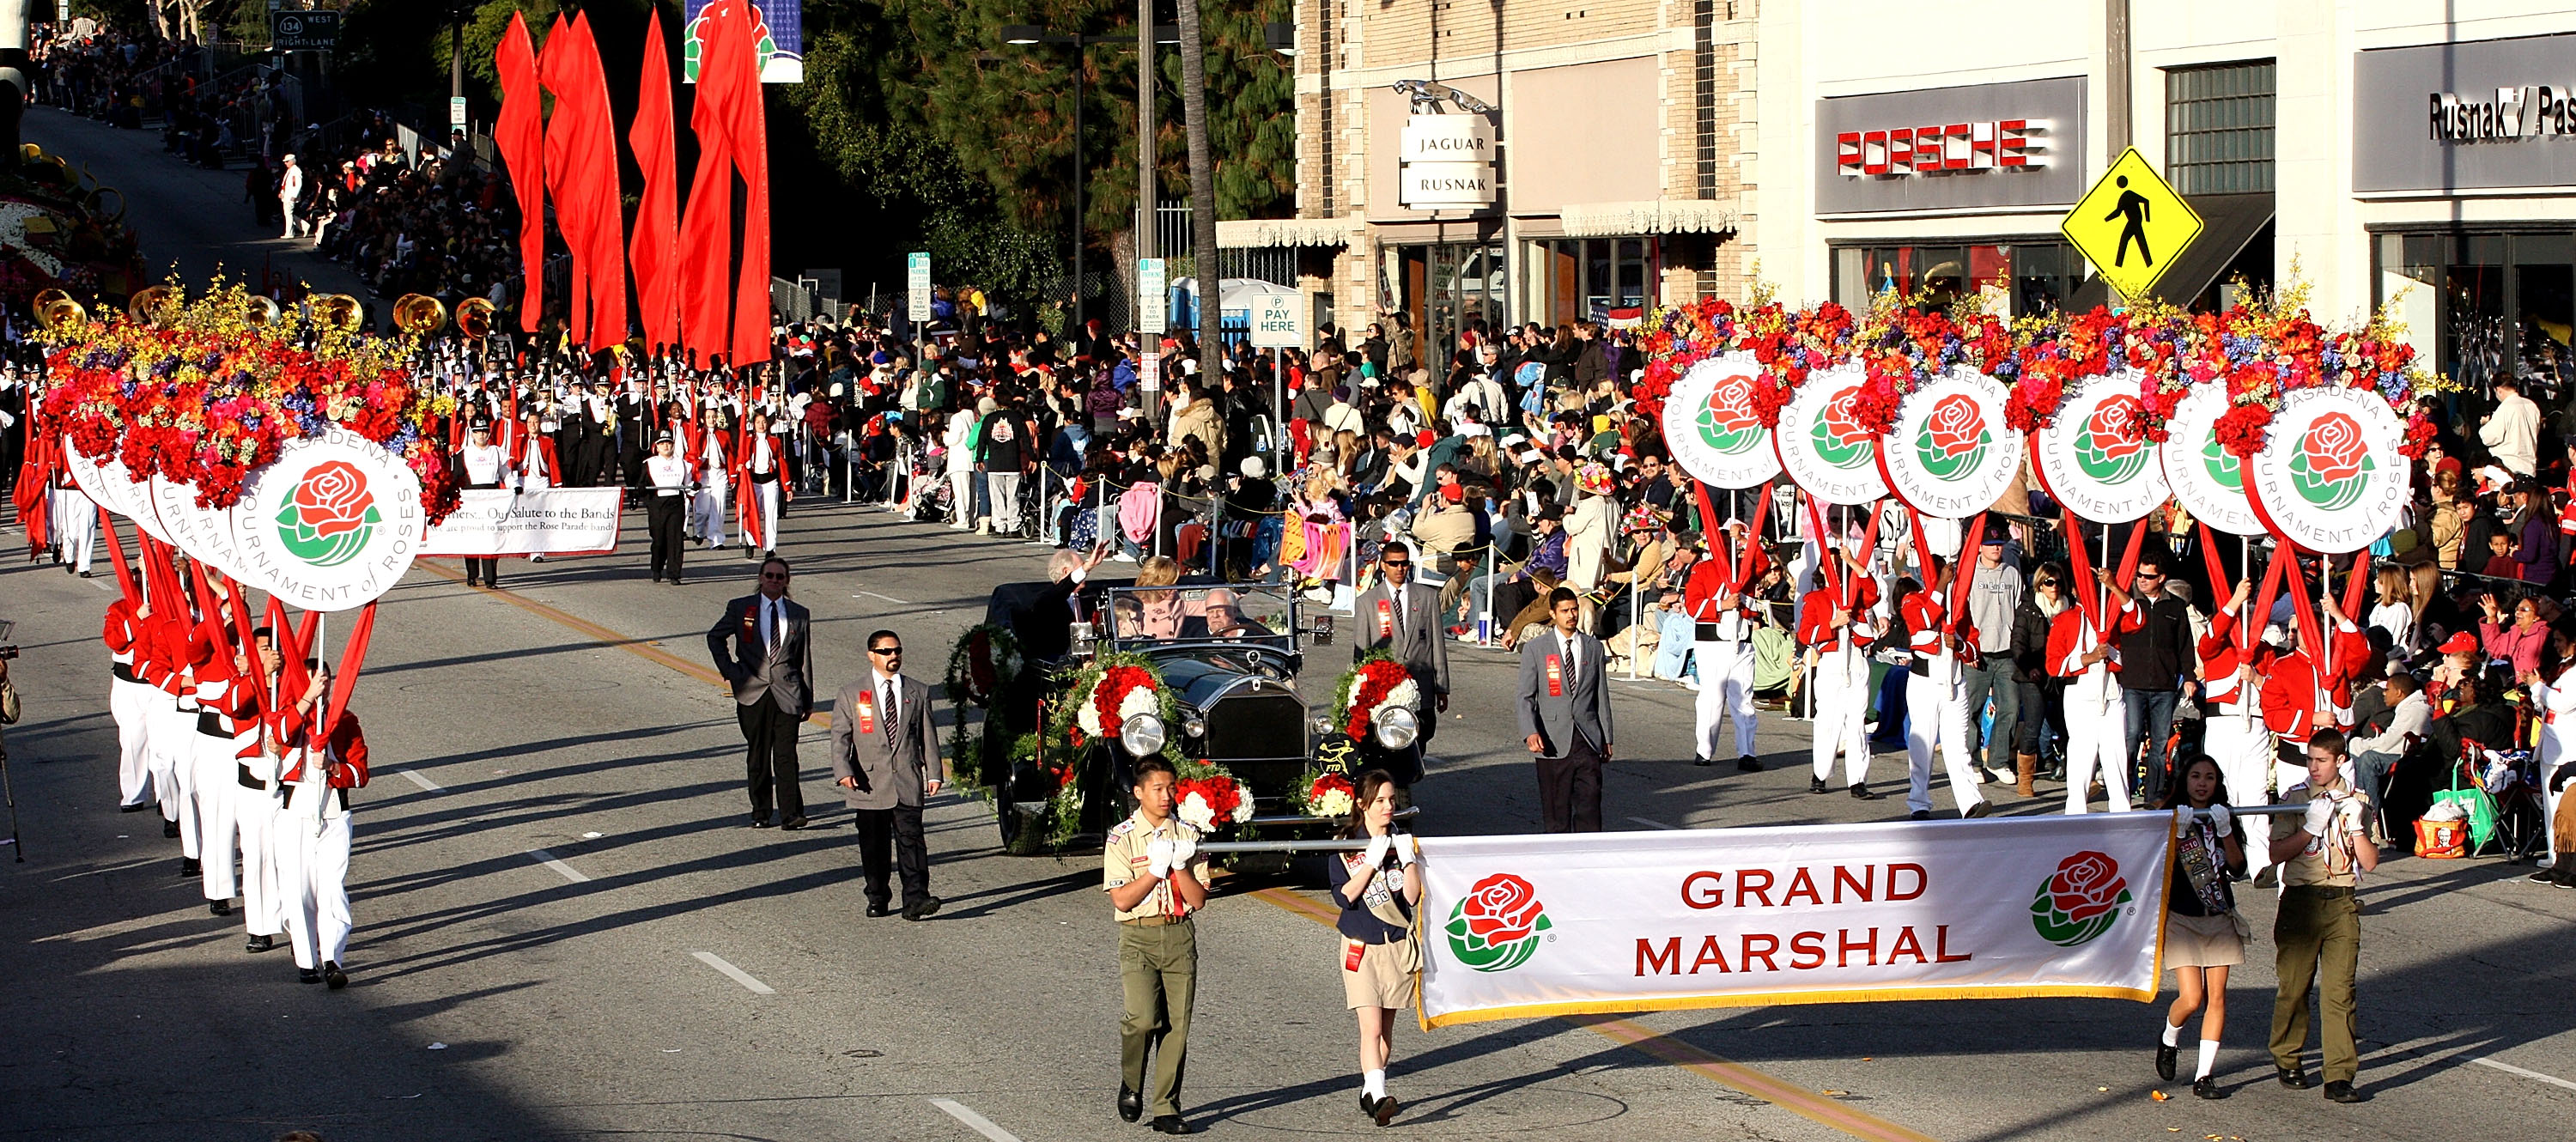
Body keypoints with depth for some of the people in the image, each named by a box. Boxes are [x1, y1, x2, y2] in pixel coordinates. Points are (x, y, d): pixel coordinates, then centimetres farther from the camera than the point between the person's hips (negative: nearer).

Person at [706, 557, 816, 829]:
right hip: (752, 692, 0)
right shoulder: (740, 608, 6)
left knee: (786, 754, -7)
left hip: (787, 694, 0)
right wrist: (729, 670, 5)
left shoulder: (799, 614, 8)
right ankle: (760, 812, 14)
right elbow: (715, 638, 18)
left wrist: (808, 700, 11)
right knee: (757, 755, 5)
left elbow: (805, 659, 11)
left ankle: (791, 813, -8)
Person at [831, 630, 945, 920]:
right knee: (873, 846, 5)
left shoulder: (918, 692, 12)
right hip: (870, 782, 0)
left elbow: (928, 736, 13)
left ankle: (916, 900, -15)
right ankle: (877, 898, 17)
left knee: (911, 839, -9)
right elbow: (840, 736, 2)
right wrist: (844, 771, -14)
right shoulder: (852, 694, 7)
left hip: (909, 782, 0)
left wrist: (934, 773, 4)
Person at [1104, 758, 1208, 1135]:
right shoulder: (1122, 838, -1)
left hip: (1181, 937, 3)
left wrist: (1179, 866, -11)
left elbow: (1199, 899, 3)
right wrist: (1156, 868, -13)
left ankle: (1167, 1108, 7)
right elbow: (1122, 899, -8)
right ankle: (1130, 1087, 7)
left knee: (1177, 1026, -1)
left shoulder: (1187, 836, 8)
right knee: (1143, 1018, -20)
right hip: (1139, 937, -3)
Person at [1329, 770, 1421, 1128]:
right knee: (1371, 1027, -15)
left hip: (1398, 944, 3)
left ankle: (1369, 1092, 21)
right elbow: (1344, 896, -11)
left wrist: (1407, 859, -13)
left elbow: (1412, 896, -1)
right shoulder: (1345, 846, 0)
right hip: (1361, 946, -3)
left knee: (1386, 1028, 9)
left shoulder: (1404, 842, 7)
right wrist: (1373, 860, -16)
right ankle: (1377, 1095, -25)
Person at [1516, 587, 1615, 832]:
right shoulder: (1535, 649, 3)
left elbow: (1601, 695, 15)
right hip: (1553, 741, -2)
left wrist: (1606, 738, 13)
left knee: (1590, 800, -7)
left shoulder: (1594, 648, 12)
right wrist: (1530, 733, -16)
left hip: (1588, 738, 2)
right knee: (1556, 806, 1)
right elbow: (1526, 697, -1)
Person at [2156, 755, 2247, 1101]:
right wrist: (2177, 834, -24)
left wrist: (2225, 831, -18)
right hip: (2181, 917, -3)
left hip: (2219, 917, 3)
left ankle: (2204, 1075, 4)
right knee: (2191, 998, -12)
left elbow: (2238, 866, -4)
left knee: (2216, 997, -1)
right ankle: (2169, 1039, 21)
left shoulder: (2223, 817, 7)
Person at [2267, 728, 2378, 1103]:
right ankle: (2287, 1060, 25)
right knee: (2294, 985, 4)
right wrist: (2311, 826, -13)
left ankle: (2340, 1076, -8)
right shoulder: (2295, 800, 2)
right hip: (2301, 900, 0)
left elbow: (2370, 862, 4)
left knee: (2339, 990, -6)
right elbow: (2277, 854, -4)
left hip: (2342, 904, 1)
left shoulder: (2357, 803, 6)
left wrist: (2356, 826, -10)